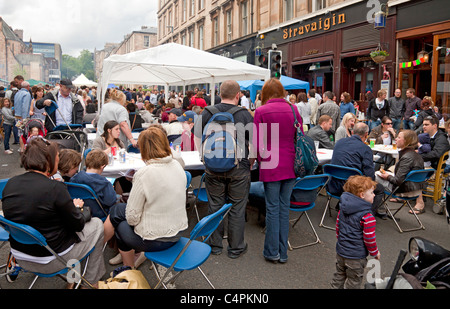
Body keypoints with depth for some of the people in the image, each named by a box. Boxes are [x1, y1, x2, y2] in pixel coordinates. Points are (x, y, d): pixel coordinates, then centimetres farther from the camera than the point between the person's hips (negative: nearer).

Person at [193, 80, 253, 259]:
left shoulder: (207, 113, -1)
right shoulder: (245, 114, -8)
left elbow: (197, 137, 8)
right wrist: (250, 163, 11)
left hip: (213, 168, 3)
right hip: (239, 168, -2)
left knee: (215, 206, 14)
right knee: (237, 209, 9)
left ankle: (215, 245, 27)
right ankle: (236, 248, 21)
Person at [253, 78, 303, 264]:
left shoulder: (261, 111, -7)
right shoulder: (293, 109, 4)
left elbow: (258, 142, -6)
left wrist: (261, 160, 10)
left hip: (271, 166, -3)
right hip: (290, 166, 4)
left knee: (272, 208, 5)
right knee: (284, 207, 11)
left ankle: (272, 252, 14)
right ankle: (283, 252, 20)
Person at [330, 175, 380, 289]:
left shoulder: (343, 209, -1)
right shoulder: (367, 217, -23)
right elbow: (369, 238, -19)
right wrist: (375, 253, -2)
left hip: (341, 251, 7)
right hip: (356, 256, -6)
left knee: (339, 276, 23)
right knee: (354, 281, 12)